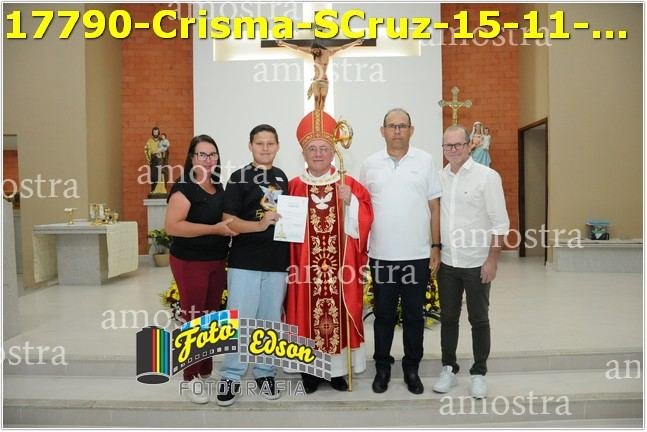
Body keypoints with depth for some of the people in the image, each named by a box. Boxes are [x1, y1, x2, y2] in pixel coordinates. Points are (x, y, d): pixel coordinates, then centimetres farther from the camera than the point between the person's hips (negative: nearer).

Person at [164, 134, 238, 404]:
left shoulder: (219, 188, 10)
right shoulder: (184, 187, -12)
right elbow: (172, 226, -23)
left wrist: (233, 225, 6)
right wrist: (215, 229, -24)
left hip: (217, 261, 7)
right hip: (190, 262, -7)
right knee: (193, 319, 1)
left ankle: (206, 373, 28)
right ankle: (191, 379, 15)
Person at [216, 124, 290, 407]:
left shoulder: (282, 178, 12)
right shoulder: (239, 178, -3)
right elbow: (228, 221, -11)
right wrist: (259, 225, -25)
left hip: (277, 262, 4)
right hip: (244, 261, -4)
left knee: (270, 321, 12)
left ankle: (264, 373, 27)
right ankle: (231, 376, 16)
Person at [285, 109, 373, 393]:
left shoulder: (350, 186, 5)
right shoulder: (293, 187, 4)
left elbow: (362, 224, -1)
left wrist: (350, 201, -15)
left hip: (340, 266, 0)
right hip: (305, 265, 0)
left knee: (339, 312, 5)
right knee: (307, 313, 5)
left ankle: (338, 369, 22)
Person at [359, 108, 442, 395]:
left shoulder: (425, 161, 2)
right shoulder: (370, 165, 4)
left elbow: (434, 207, 3)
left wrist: (436, 247, 0)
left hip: (418, 255, 0)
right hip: (381, 255, 1)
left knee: (414, 315, 11)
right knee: (383, 314, 12)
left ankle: (412, 368, 27)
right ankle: (382, 367, 27)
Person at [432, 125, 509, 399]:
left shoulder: (487, 176, -7)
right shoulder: (438, 178, 5)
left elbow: (500, 222, -8)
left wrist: (492, 260, -12)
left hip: (477, 263, -3)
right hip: (446, 262, 4)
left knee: (479, 320, 9)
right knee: (448, 318, 12)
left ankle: (479, 373, 24)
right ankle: (449, 369, 27)